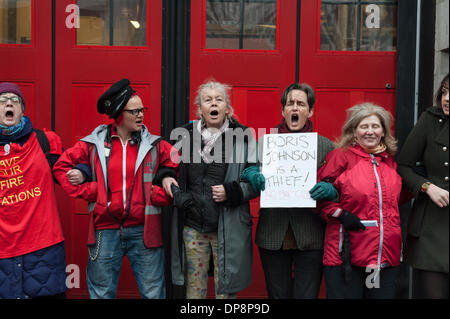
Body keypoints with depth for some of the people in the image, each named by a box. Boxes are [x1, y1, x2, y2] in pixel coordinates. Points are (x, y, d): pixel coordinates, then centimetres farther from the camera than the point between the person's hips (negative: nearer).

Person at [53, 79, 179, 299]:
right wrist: (88, 190, -2)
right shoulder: (93, 144, 2)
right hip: (105, 231, 0)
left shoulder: (155, 145, 3)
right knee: (102, 293, 12)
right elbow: (61, 167, 8)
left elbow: (175, 166, 8)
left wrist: (158, 194, -6)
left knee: (153, 293, 7)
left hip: (143, 231, 0)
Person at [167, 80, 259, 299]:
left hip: (228, 229, -2)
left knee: (225, 290, 5)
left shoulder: (243, 137, -1)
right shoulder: (186, 136, 8)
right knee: (194, 289, 11)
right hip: (192, 226, 3)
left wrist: (231, 192, -15)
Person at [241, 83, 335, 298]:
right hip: (272, 236, 1)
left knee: (307, 295, 1)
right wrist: (251, 175, -11)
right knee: (278, 294, 11)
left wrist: (329, 190, -17)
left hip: (310, 238, -1)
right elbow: (247, 171, 12)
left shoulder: (325, 146, 6)